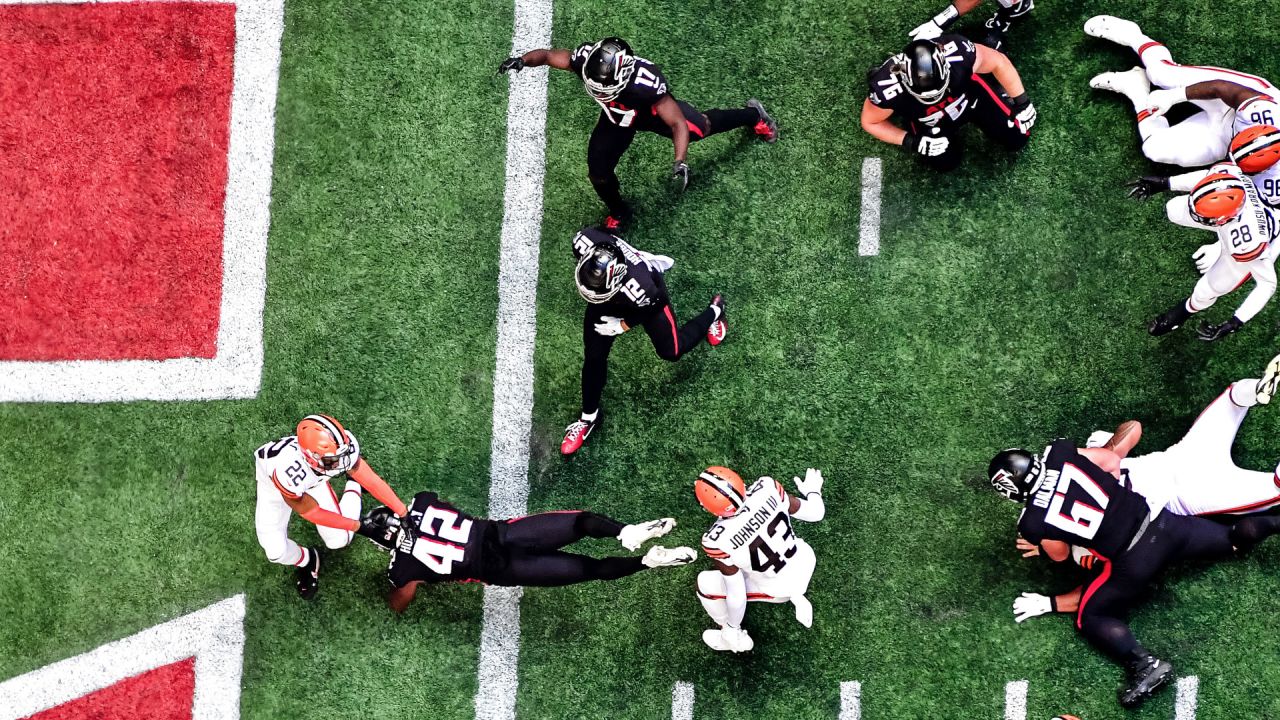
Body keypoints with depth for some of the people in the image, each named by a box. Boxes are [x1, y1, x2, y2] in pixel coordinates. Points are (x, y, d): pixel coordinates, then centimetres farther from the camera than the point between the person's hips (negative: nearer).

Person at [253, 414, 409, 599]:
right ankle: (307, 561, 19)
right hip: (274, 480, -3)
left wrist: (403, 513, -17)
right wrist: (356, 526, -21)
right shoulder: (288, 473, -48)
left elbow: (372, 480, -19)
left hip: (312, 478, 3)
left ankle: (354, 489, 27)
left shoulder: (342, 447, -37)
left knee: (339, 540, -1)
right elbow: (311, 512, -29)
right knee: (277, 551, -17)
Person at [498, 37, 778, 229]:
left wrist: (681, 161, -55)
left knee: (702, 128, 19)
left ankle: (753, 116, 54)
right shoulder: (585, 60, -39)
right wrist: (522, 60, -44)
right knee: (598, 172, -3)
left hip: (653, 110, -3)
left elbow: (677, 123, -42)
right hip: (617, 118, 3)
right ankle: (618, 213, 34)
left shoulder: (645, 83, -48)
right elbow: (548, 55, -23)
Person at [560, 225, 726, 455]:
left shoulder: (640, 287, -49)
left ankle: (714, 312, 46)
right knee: (593, 357, 5)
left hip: (648, 301, -3)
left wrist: (622, 326, -15)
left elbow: (652, 308, -23)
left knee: (671, 351, 18)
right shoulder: (586, 242, -42)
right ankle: (588, 417, 29)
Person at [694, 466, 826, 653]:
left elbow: (736, 594, -19)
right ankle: (796, 597, 30)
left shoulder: (718, 541, -34)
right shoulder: (766, 488, -27)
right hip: (806, 563, 3)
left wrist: (732, 628, 1)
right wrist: (813, 490, 13)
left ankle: (736, 638, 35)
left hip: (779, 589, -3)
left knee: (705, 583, 14)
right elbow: (815, 513, -10)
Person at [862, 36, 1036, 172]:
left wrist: (1022, 103, -13)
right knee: (944, 163, -8)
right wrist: (909, 142, -27)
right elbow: (870, 122, -19)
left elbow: (998, 61, -20)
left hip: (969, 93, 0)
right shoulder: (887, 89, -42)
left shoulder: (958, 54, -43)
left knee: (1017, 139, 1)